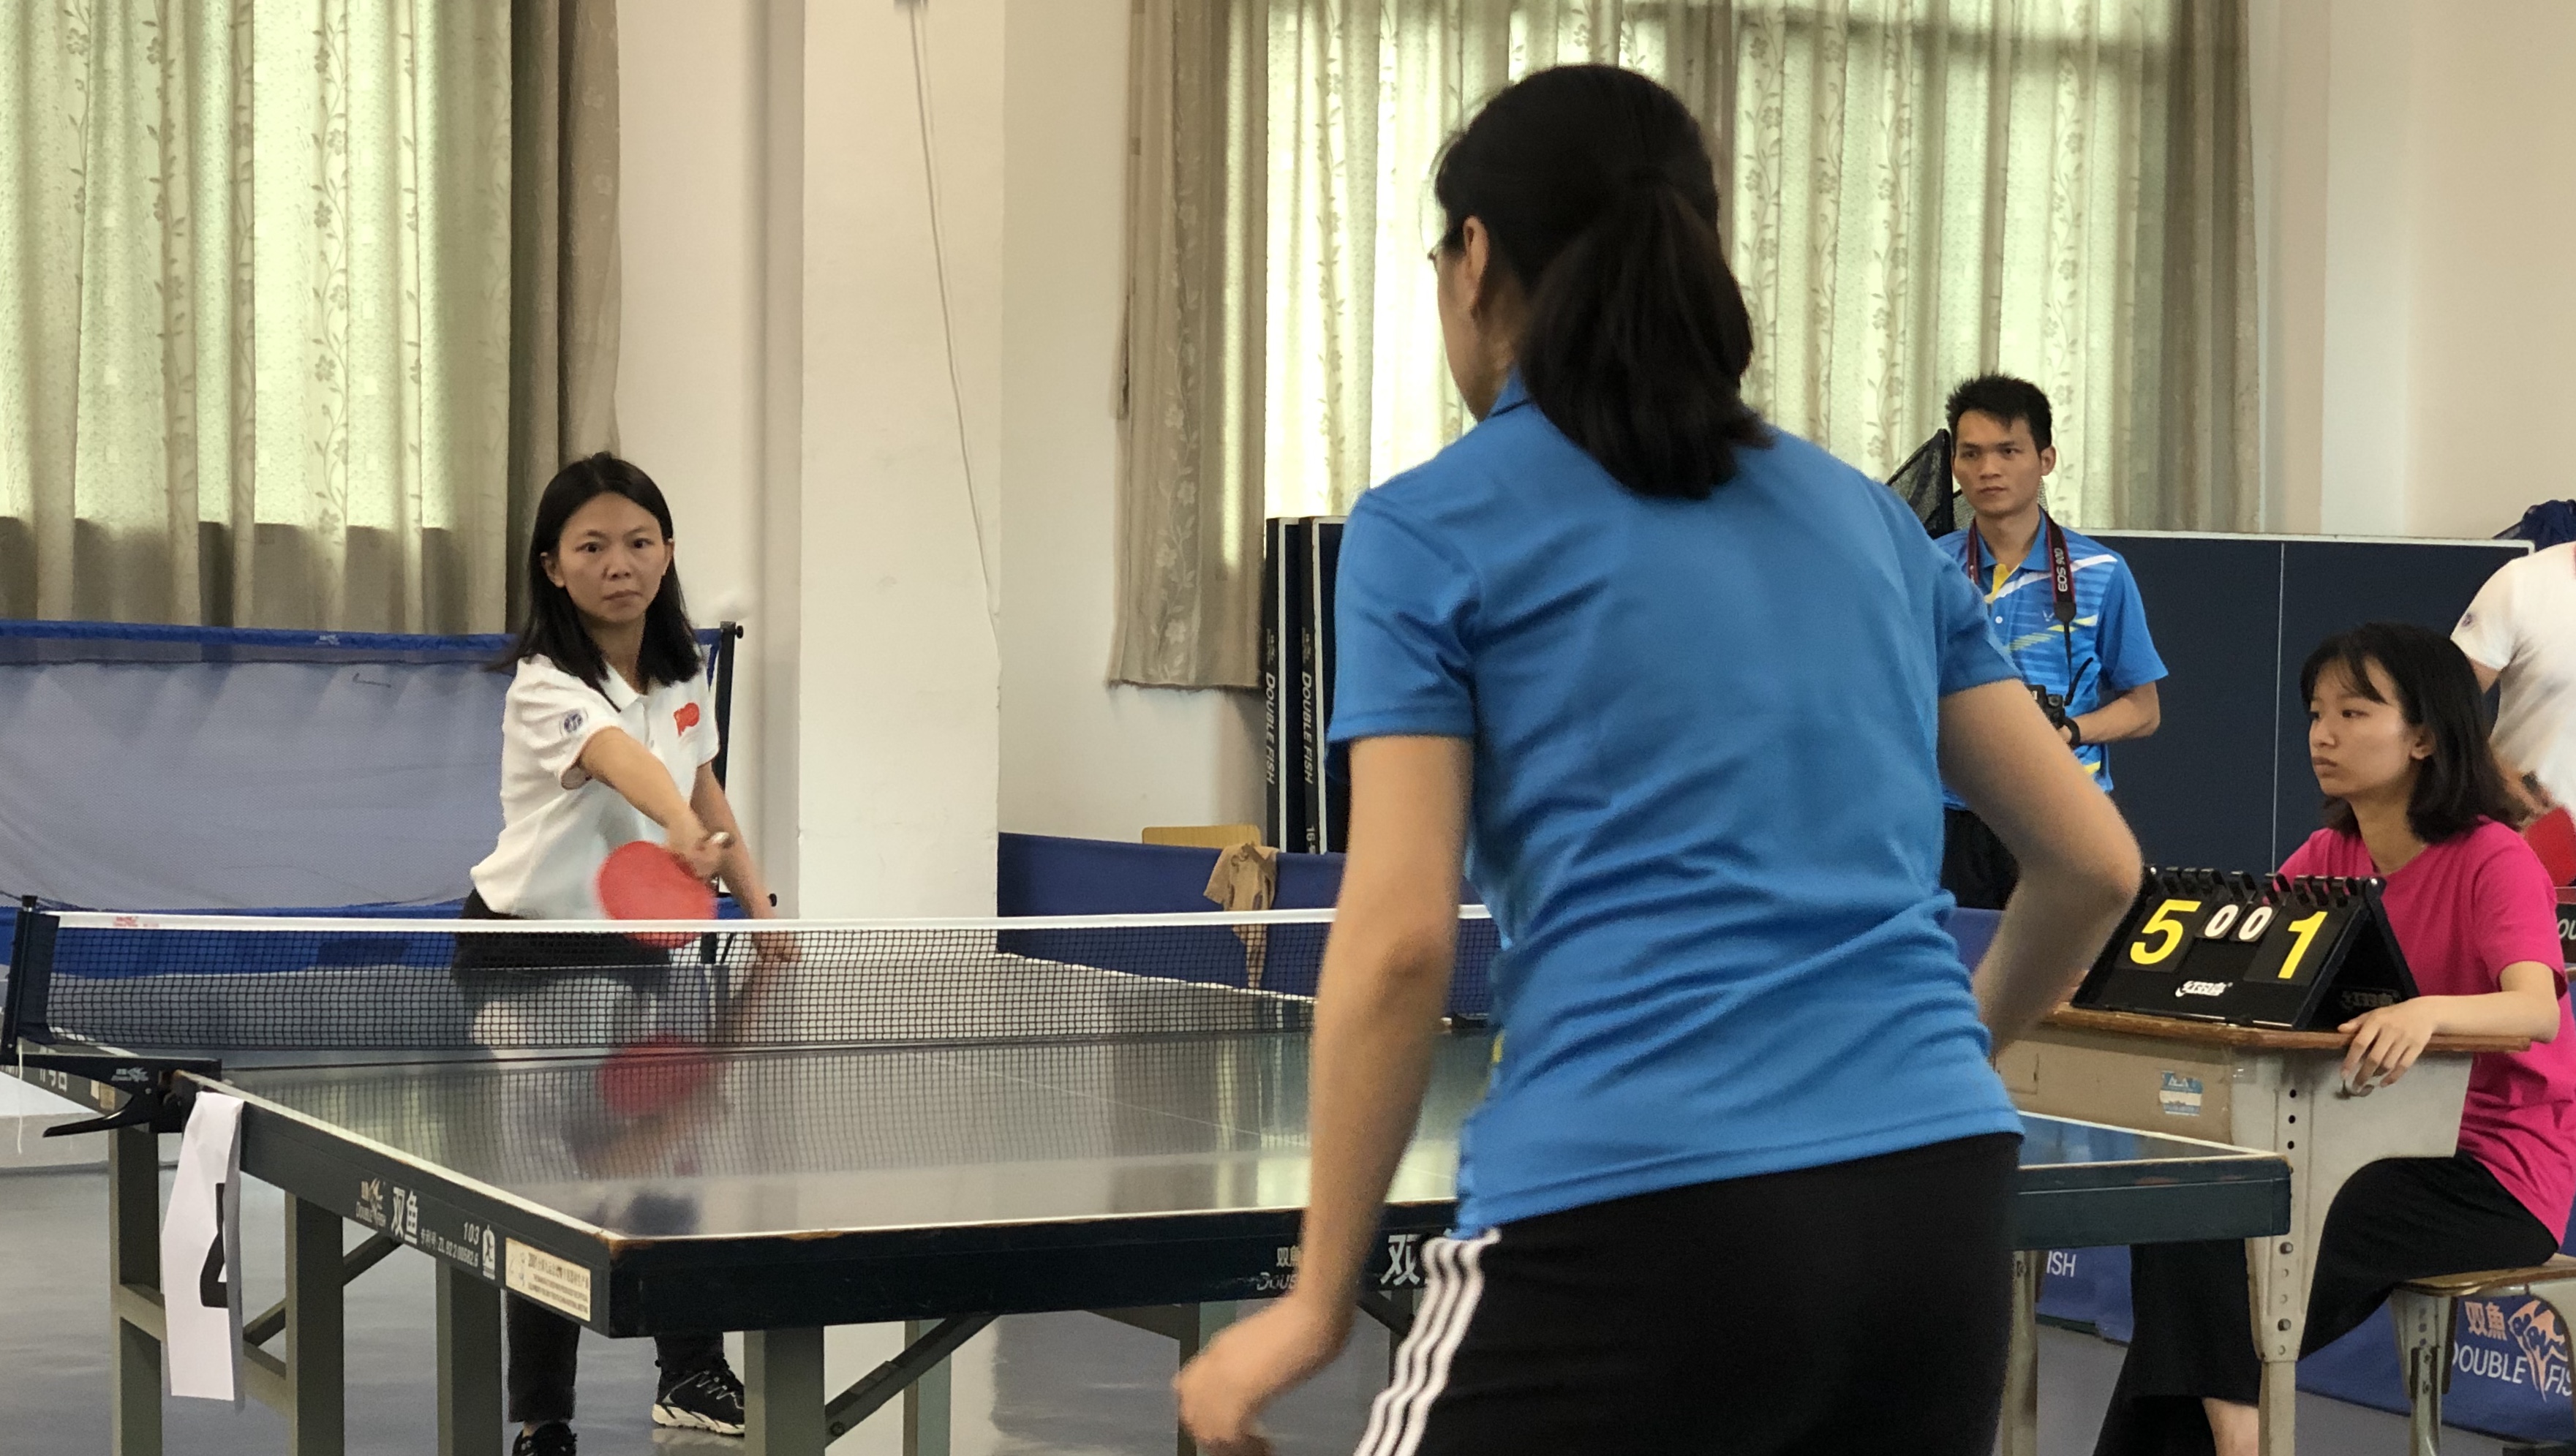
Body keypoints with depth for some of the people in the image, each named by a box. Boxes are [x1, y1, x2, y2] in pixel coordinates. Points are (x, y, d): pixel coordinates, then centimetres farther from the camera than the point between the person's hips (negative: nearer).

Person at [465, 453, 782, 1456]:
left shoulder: (680, 668, 0)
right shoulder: (548, 686, -24)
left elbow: (703, 789, 15)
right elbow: (624, 760, -46)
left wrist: (757, 902, 9)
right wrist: (681, 832, -63)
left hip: (632, 944, 7)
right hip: (528, 955, -7)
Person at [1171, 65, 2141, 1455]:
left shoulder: (1430, 531, 4)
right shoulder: (1872, 520, 18)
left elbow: (1400, 938, -5)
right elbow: (2093, 863, 19)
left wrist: (1317, 1300, 2)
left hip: (1632, 1226, -5)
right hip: (1941, 1199, 6)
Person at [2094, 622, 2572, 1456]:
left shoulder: (2494, 863, -14)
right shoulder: (2327, 858, 7)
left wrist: (2427, 1012, -52)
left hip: (2494, 1174, -6)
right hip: (2374, 1140, 7)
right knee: (2187, 1226, -14)